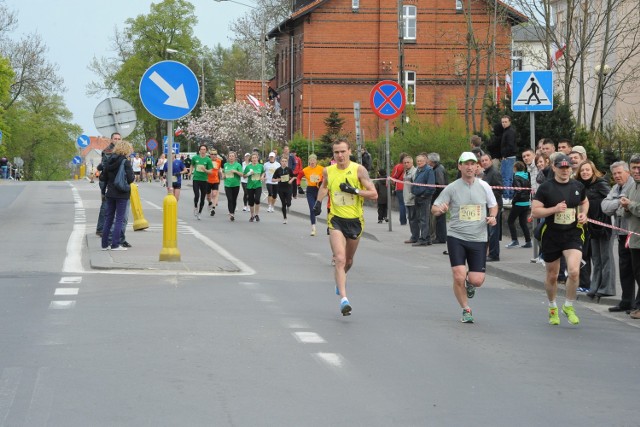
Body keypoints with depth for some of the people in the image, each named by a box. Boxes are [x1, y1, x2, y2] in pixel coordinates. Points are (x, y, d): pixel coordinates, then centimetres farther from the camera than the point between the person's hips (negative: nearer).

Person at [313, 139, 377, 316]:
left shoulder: (358, 170, -9)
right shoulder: (328, 171, 0)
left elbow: (374, 194, -12)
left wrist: (354, 190, -21)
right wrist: (318, 201, 11)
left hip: (355, 220, 0)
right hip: (336, 220, 0)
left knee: (348, 260, 19)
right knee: (340, 259, -18)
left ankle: (341, 280, 51)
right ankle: (343, 298, -23)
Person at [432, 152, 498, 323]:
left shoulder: (484, 186, 3)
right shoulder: (452, 188, -2)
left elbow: (493, 205, 18)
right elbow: (434, 208, 1)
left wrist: (493, 217, -3)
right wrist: (440, 209, -22)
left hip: (478, 239, 1)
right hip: (456, 238, -1)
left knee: (477, 280, -5)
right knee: (459, 277, -12)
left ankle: (469, 282, 34)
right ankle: (466, 310, 10)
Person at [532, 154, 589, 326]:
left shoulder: (578, 186, 4)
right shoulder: (545, 187, -7)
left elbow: (585, 202, 24)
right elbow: (535, 211, -9)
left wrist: (583, 214, 4)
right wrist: (554, 209, -22)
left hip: (573, 235, 1)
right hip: (551, 236, -1)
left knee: (574, 271, -19)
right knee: (552, 276, 12)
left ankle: (569, 306, 4)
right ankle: (552, 308, 36)